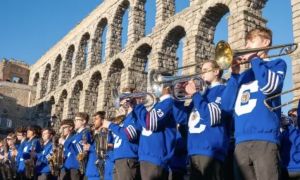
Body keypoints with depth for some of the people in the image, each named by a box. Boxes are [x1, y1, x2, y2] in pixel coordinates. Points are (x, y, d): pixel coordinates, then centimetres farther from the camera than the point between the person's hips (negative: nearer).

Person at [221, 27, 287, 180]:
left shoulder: (277, 64, 10)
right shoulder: (244, 75, 22)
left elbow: (269, 86, -13)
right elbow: (227, 105, 11)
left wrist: (254, 58, -1)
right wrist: (235, 73, 3)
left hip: (264, 138, -5)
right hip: (241, 142, 5)